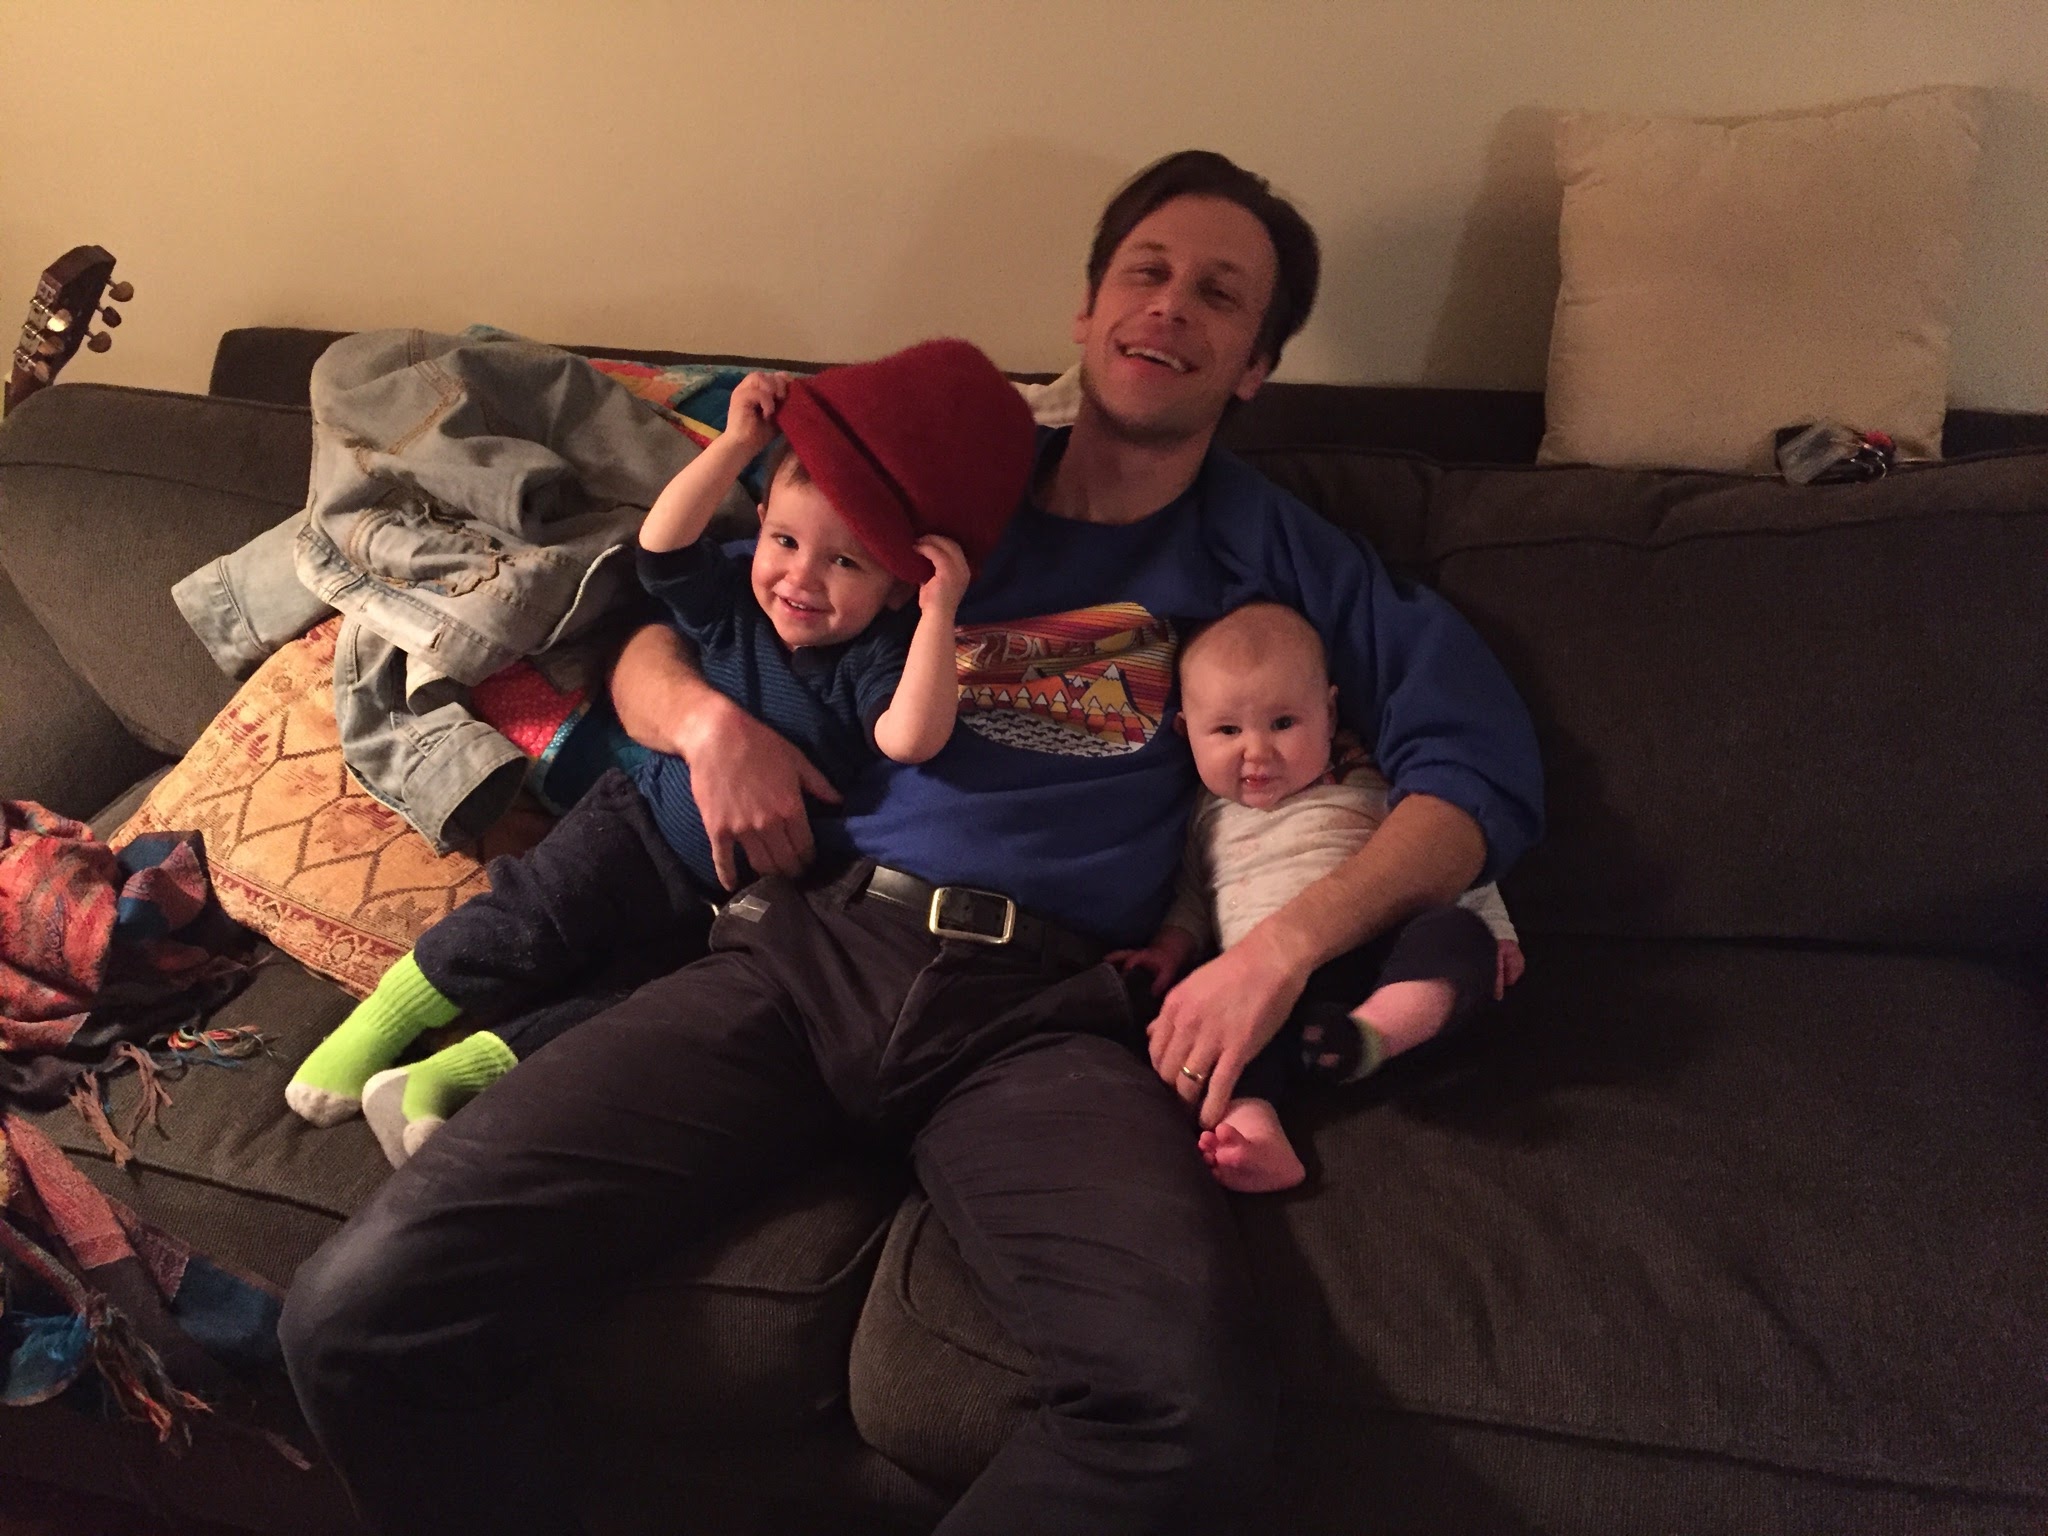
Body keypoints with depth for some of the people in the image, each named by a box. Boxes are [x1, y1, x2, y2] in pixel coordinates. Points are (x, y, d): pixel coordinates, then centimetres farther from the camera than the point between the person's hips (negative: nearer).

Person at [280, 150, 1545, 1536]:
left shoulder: (1272, 555, 18)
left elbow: (1484, 765, 8)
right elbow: (654, 639, 26)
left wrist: (1289, 942, -7)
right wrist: (707, 720, 2)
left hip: (1041, 1005, -1)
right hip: (806, 945, 2)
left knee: (1196, 1417, -33)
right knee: (365, 1311, -20)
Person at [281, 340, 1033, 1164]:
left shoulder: (876, 658, -11)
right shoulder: (732, 606, -1)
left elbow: (909, 738, -31)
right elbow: (662, 542, -17)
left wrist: (939, 613, -36)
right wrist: (737, 442, -21)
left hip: (729, 904, -1)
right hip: (642, 827, 1)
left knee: (626, 1003, -18)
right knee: (528, 929, -18)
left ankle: (451, 1075, -9)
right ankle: (376, 1027, 0)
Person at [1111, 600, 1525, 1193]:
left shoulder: (1362, 783, 14)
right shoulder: (1208, 816, 20)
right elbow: (1192, 895, 30)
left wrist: (1493, 927, 8)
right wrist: (1171, 948, 13)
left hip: (1378, 955, -1)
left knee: (1459, 935, -30)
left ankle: (1368, 1034, -48)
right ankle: (1254, 1132, -49)